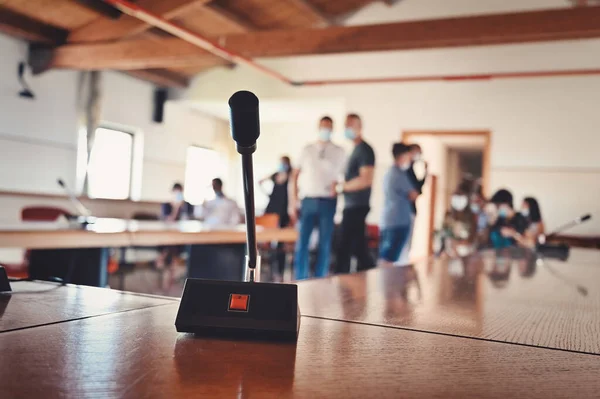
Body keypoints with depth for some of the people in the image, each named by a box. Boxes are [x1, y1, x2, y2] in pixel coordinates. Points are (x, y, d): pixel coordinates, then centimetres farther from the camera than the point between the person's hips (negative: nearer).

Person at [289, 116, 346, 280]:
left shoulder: (339, 152, 8)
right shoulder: (307, 150, 10)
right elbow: (295, 176, 8)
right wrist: (293, 202, 2)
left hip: (328, 201, -1)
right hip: (308, 200, 1)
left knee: (325, 244, 2)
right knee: (302, 242, -4)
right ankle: (300, 280, 3)